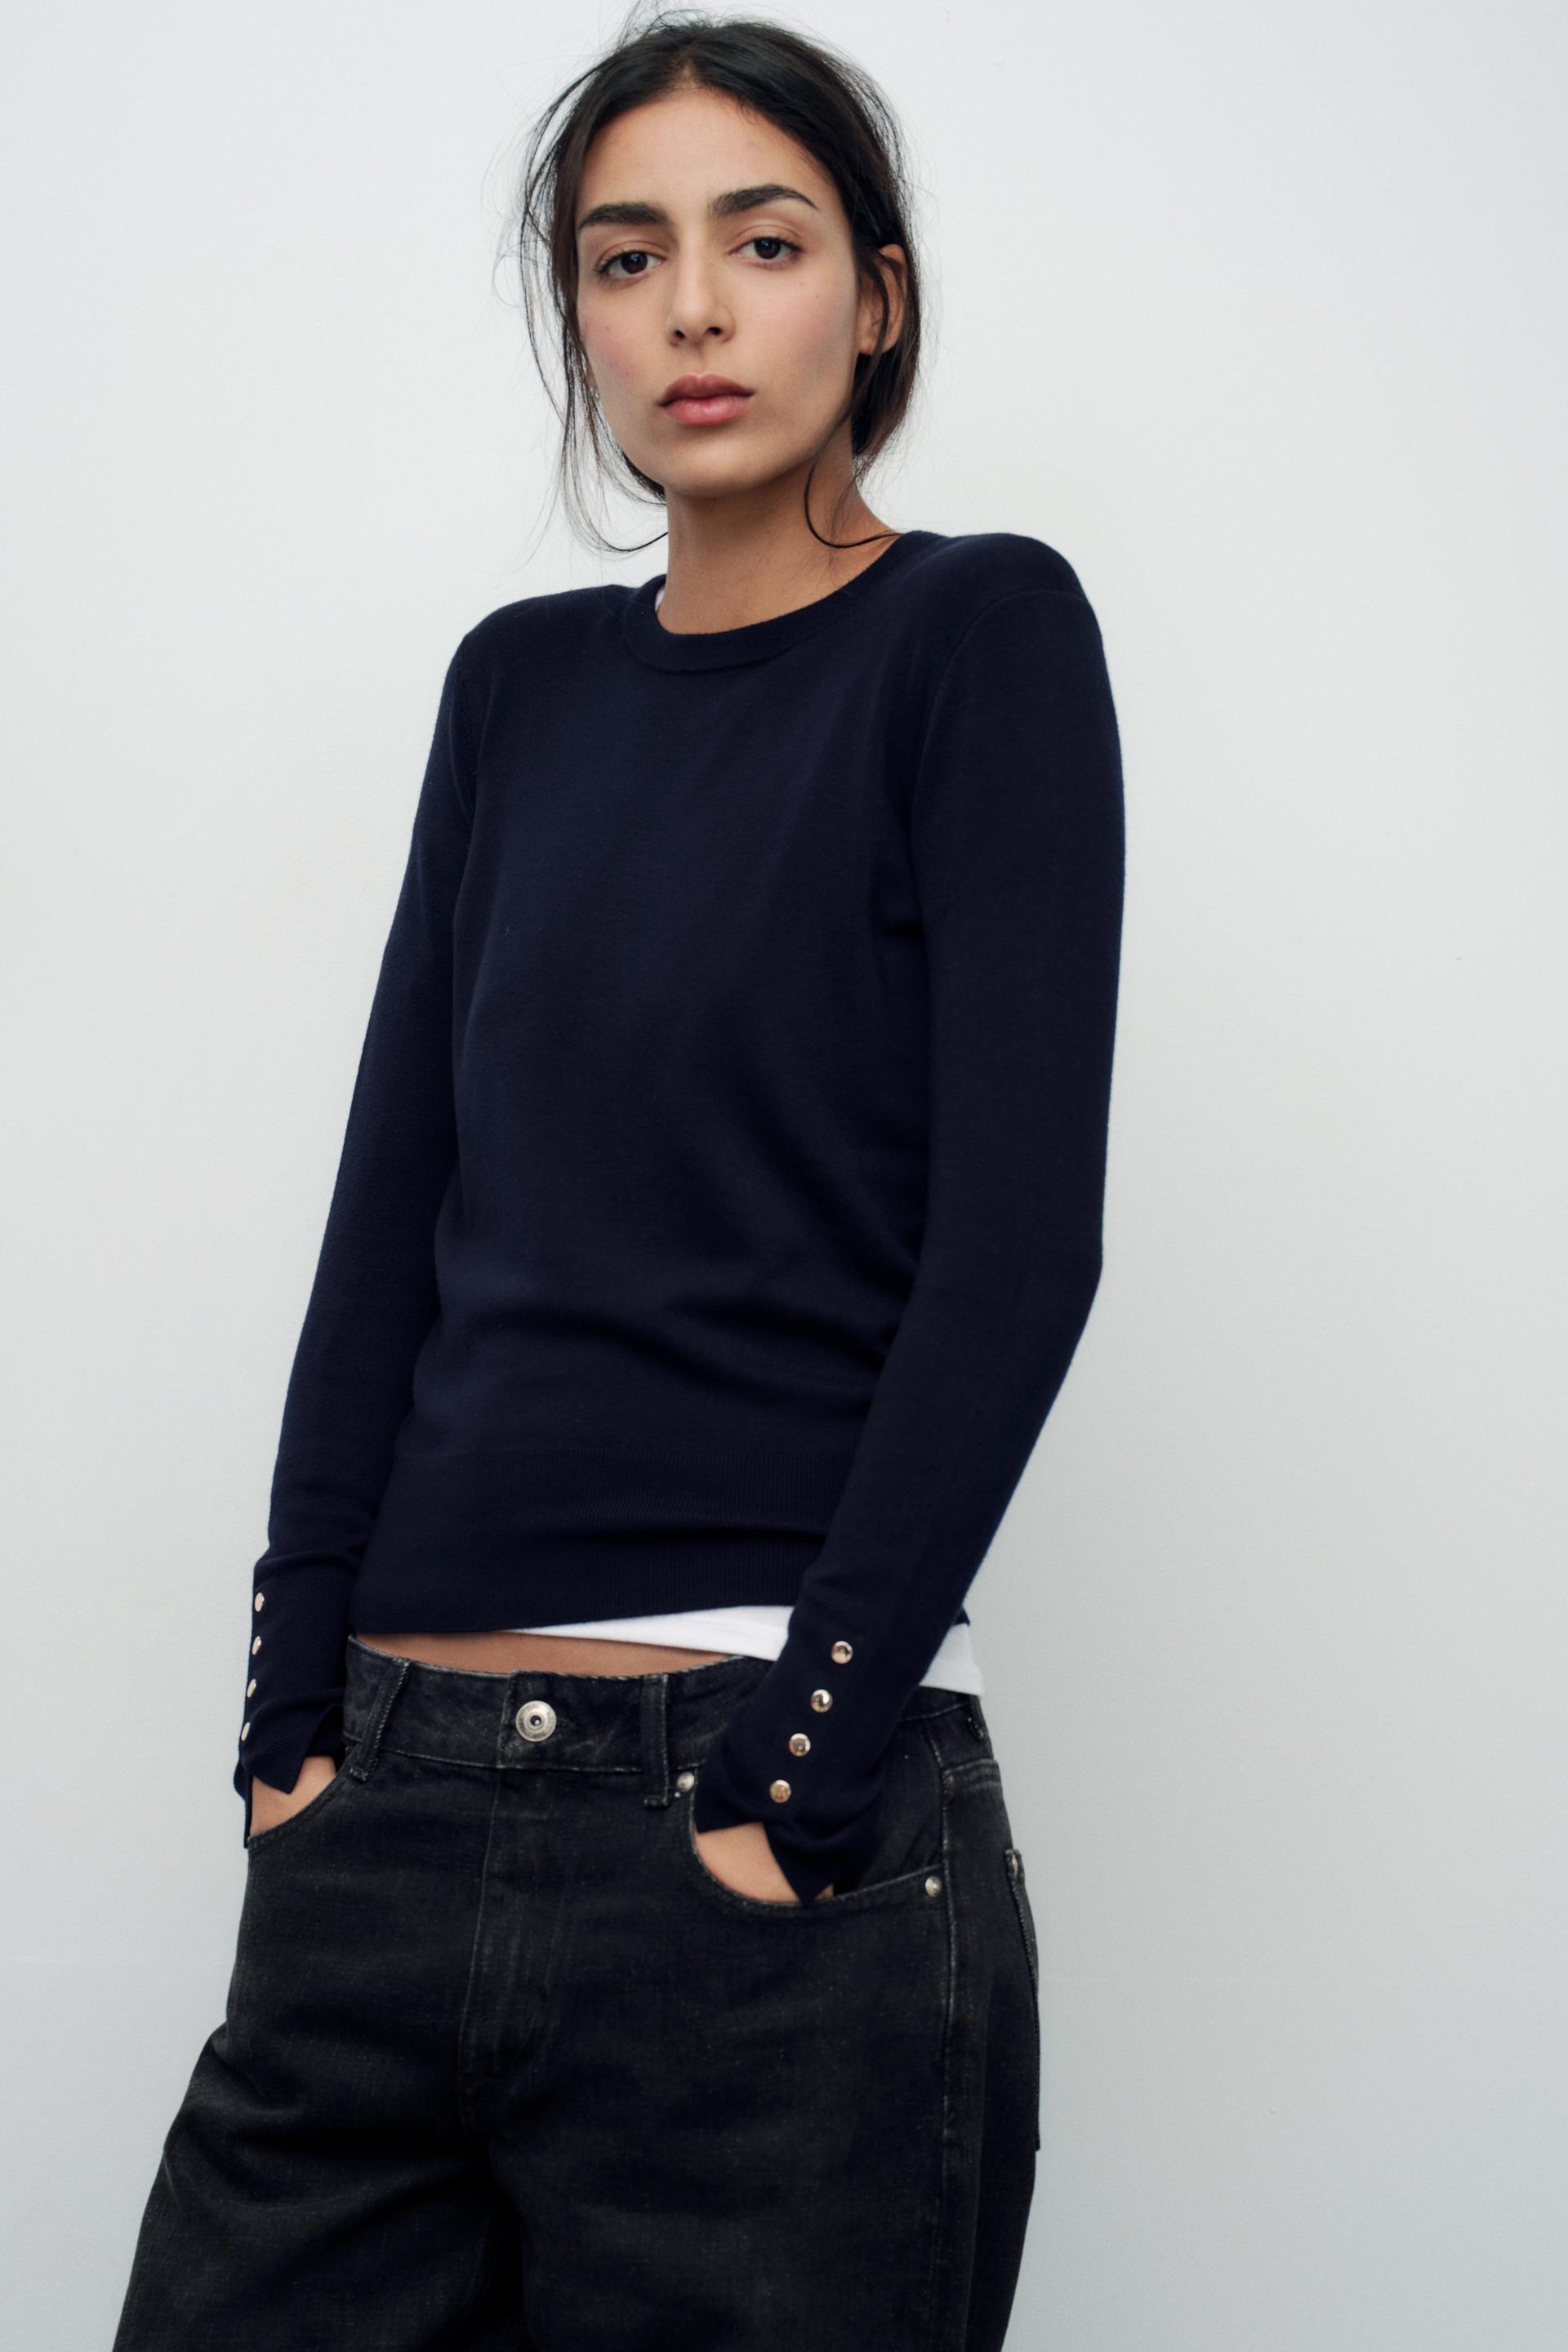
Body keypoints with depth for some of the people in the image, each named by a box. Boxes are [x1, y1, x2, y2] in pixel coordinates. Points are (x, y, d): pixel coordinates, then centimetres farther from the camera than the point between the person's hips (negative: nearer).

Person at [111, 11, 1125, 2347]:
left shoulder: (981, 634, -1)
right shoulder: (522, 684, 14)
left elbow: (1020, 1235, -10)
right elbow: (393, 1205, 10)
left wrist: (807, 1765, -15)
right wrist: (297, 1708, 1)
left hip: (770, 1843, -5)